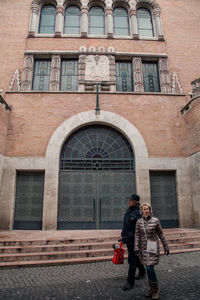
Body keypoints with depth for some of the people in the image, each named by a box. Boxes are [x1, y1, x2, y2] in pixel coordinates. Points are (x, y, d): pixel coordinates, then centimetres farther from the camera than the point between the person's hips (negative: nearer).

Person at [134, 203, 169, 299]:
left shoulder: (155, 220, -5)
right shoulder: (139, 221, 1)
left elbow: (161, 234, 1)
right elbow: (137, 235, -1)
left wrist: (166, 247, 4)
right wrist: (136, 248, -9)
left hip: (153, 246, -3)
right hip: (144, 247, 3)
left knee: (150, 268, -9)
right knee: (149, 268, 11)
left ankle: (155, 289, 11)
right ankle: (151, 288, 27)